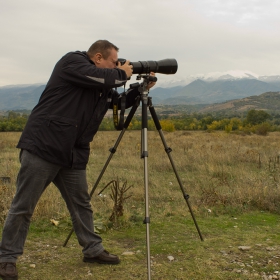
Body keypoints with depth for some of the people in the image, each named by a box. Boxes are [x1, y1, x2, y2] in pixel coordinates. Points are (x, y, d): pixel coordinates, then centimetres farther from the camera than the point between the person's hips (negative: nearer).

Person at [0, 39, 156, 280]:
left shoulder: (103, 86, 17)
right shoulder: (72, 62, -5)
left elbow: (121, 102, 27)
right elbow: (101, 77, -19)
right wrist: (122, 74, -2)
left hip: (73, 155, 8)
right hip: (42, 146, -8)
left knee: (81, 205, 12)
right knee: (23, 207, -1)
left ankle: (93, 249, 25)